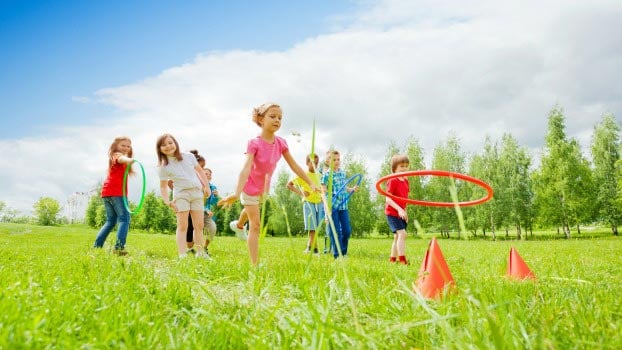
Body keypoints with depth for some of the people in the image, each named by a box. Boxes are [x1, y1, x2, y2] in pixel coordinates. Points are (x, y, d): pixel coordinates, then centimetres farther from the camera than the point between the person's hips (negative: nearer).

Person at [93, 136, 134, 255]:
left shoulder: (114, 157, 26)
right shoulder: (118, 155, -1)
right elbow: (122, 159, -28)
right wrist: (129, 160, -48)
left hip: (106, 191, 9)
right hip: (116, 192, -9)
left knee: (111, 221, 16)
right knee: (124, 219, -11)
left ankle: (97, 245, 14)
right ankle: (119, 247, -21)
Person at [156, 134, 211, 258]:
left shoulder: (189, 156, 5)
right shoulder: (163, 167, -2)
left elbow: (199, 170, 15)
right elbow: (163, 186, 1)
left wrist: (206, 186, 10)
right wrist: (168, 202, -11)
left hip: (197, 193, 3)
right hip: (181, 194, -3)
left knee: (199, 225, 5)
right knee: (182, 226, -7)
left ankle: (200, 253, 15)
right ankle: (182, 255, -5)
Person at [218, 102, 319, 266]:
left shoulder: (281, 143, -14)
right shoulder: (254, 143, -30)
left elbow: (294, 166, -7)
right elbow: (246, 169, -42)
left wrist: (311, 184, -6)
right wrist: (237, 193, -53)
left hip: (264, 187, 6)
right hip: (250, 186, -6)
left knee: (250, 211, 34)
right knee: (255, 225, -9)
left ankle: (239, 225, 68)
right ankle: (255, 264, -3)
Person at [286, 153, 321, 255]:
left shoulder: (318, 176, 13)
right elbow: (289, 185, -3)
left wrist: (322, 195, 7)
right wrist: (300, 192, -11)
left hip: (318, 203, 6)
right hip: (308, 203, -6)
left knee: (315, 228, 7)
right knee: (312, 227, -9)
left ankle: (309, 247, 17)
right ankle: (315, 249, -6)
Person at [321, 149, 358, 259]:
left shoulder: (343, 173, 12)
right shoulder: (326, 175, -5)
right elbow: (324, 192, -8)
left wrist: (352, 189, 4)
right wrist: (327, 208, -16)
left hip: (343, 206, 6)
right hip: (332, 206, -6)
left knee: (347, 230, 8)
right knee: (335, 232, 0)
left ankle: (343, 252, 25)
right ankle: (338, 255, 11)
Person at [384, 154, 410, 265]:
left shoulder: (405, 181, 8)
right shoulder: (392, 181, -15)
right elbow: (388, 198, -21)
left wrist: (405, 212, 15)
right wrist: (399, 209, -30)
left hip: (401, 213, 8)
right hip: (392, 213, -8)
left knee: (397, 236, 13)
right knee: (402, 233, -19)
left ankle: (392, 259, 25)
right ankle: (402, 260, -15)